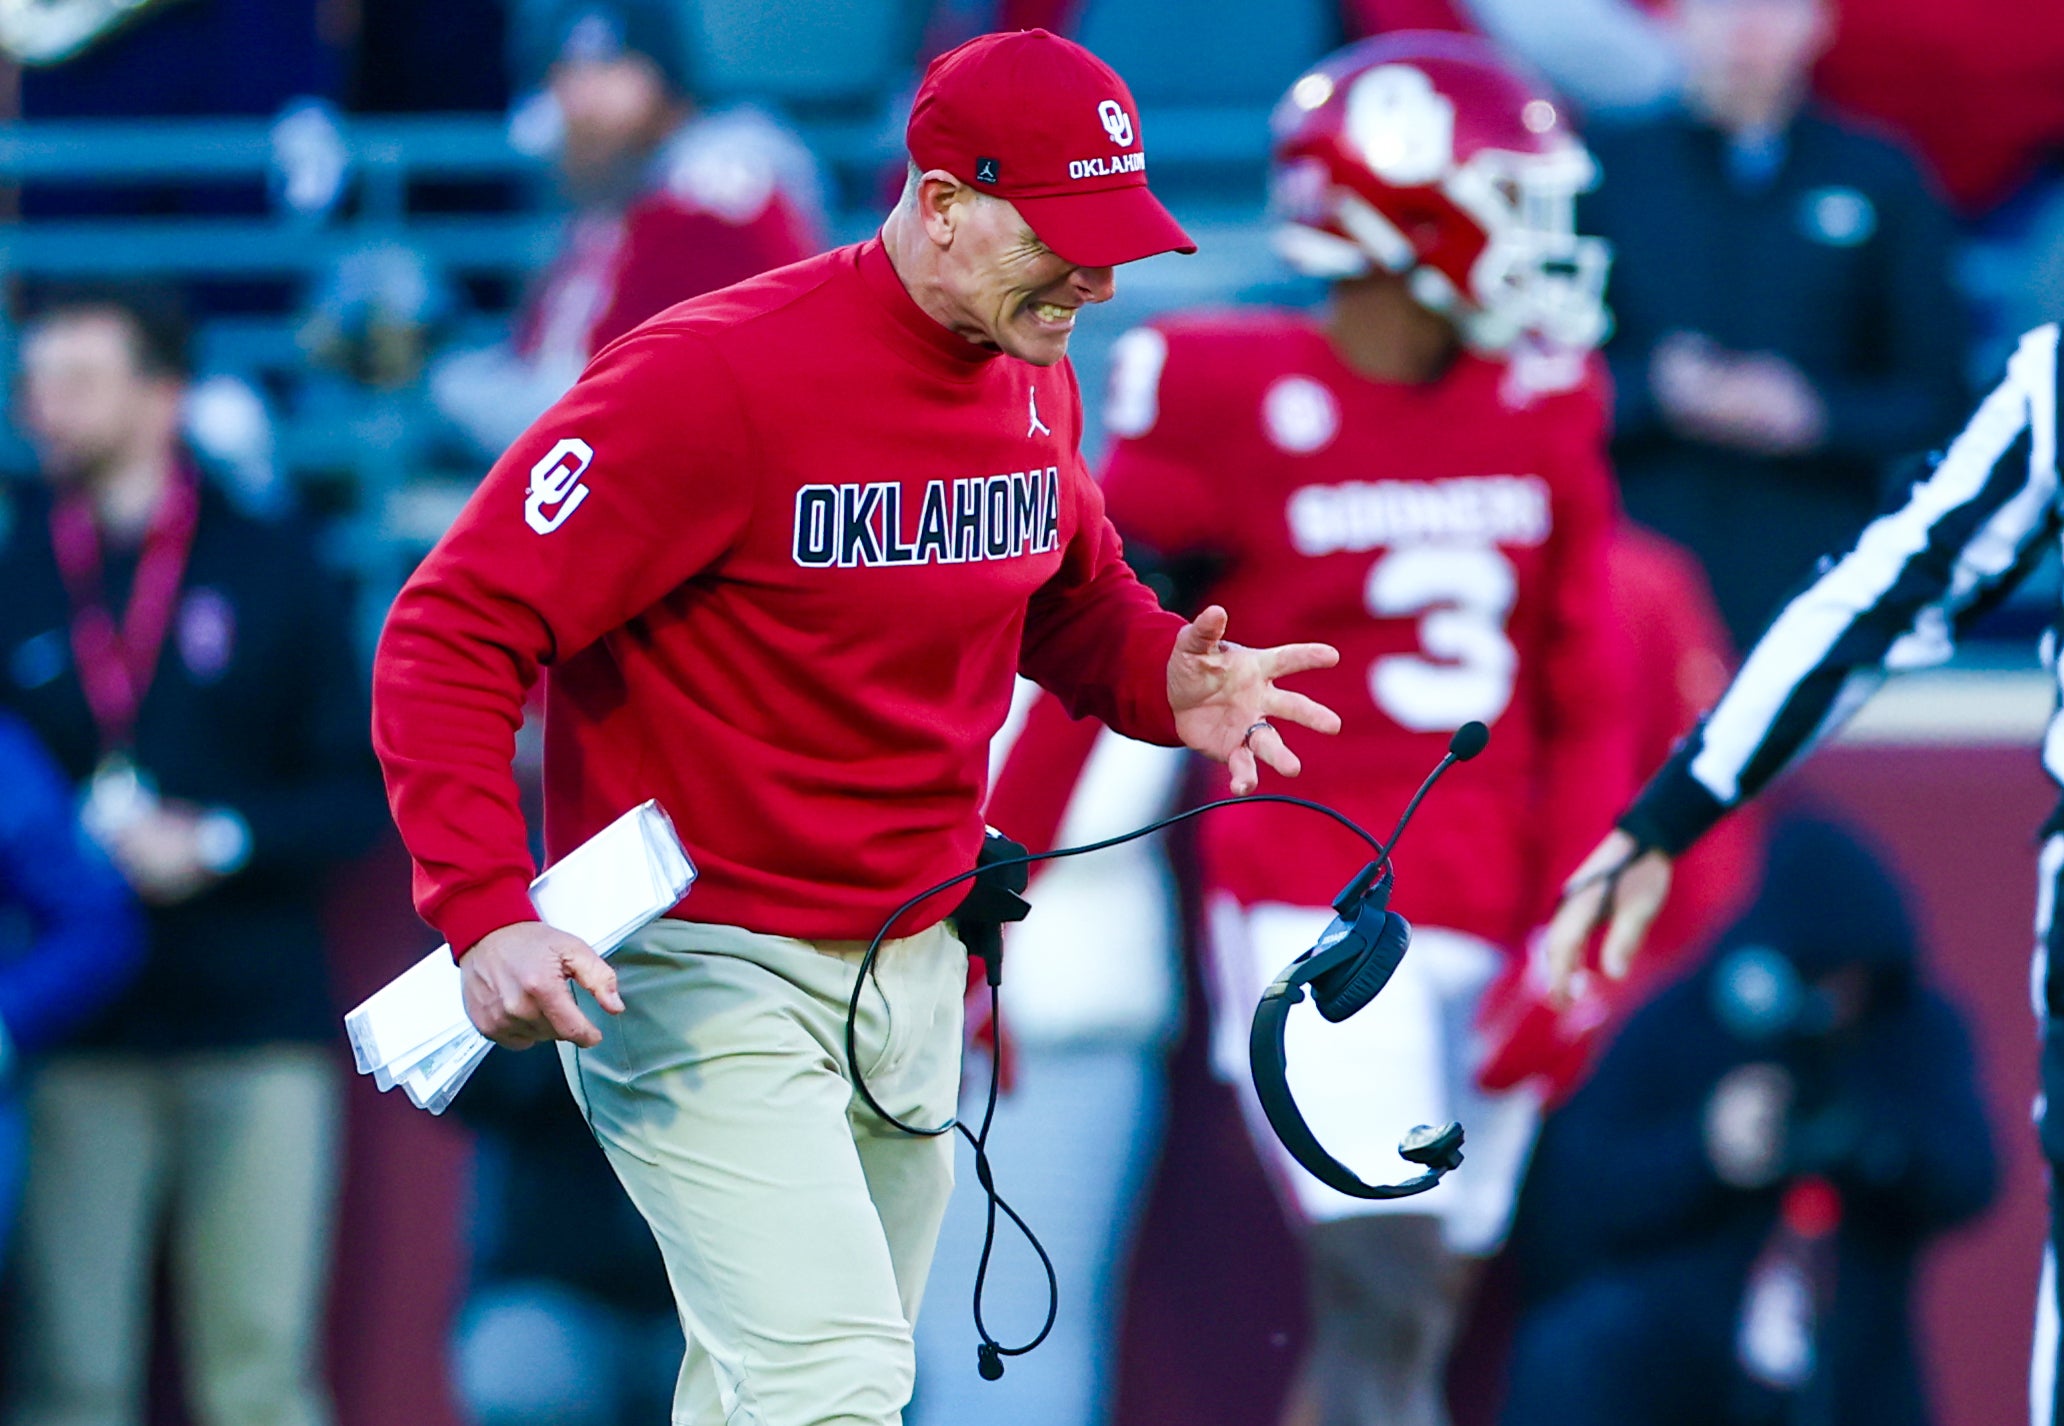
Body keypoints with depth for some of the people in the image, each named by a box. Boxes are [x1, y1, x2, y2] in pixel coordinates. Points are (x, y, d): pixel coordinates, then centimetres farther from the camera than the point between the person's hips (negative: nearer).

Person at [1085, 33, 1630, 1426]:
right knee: (1385, 1313, -17)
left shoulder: (1545, 412, 6)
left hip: (1487, 928, 6)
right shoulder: (1232, 400, -8)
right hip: (1314, 920, -6)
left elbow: (1586, 707, 11)